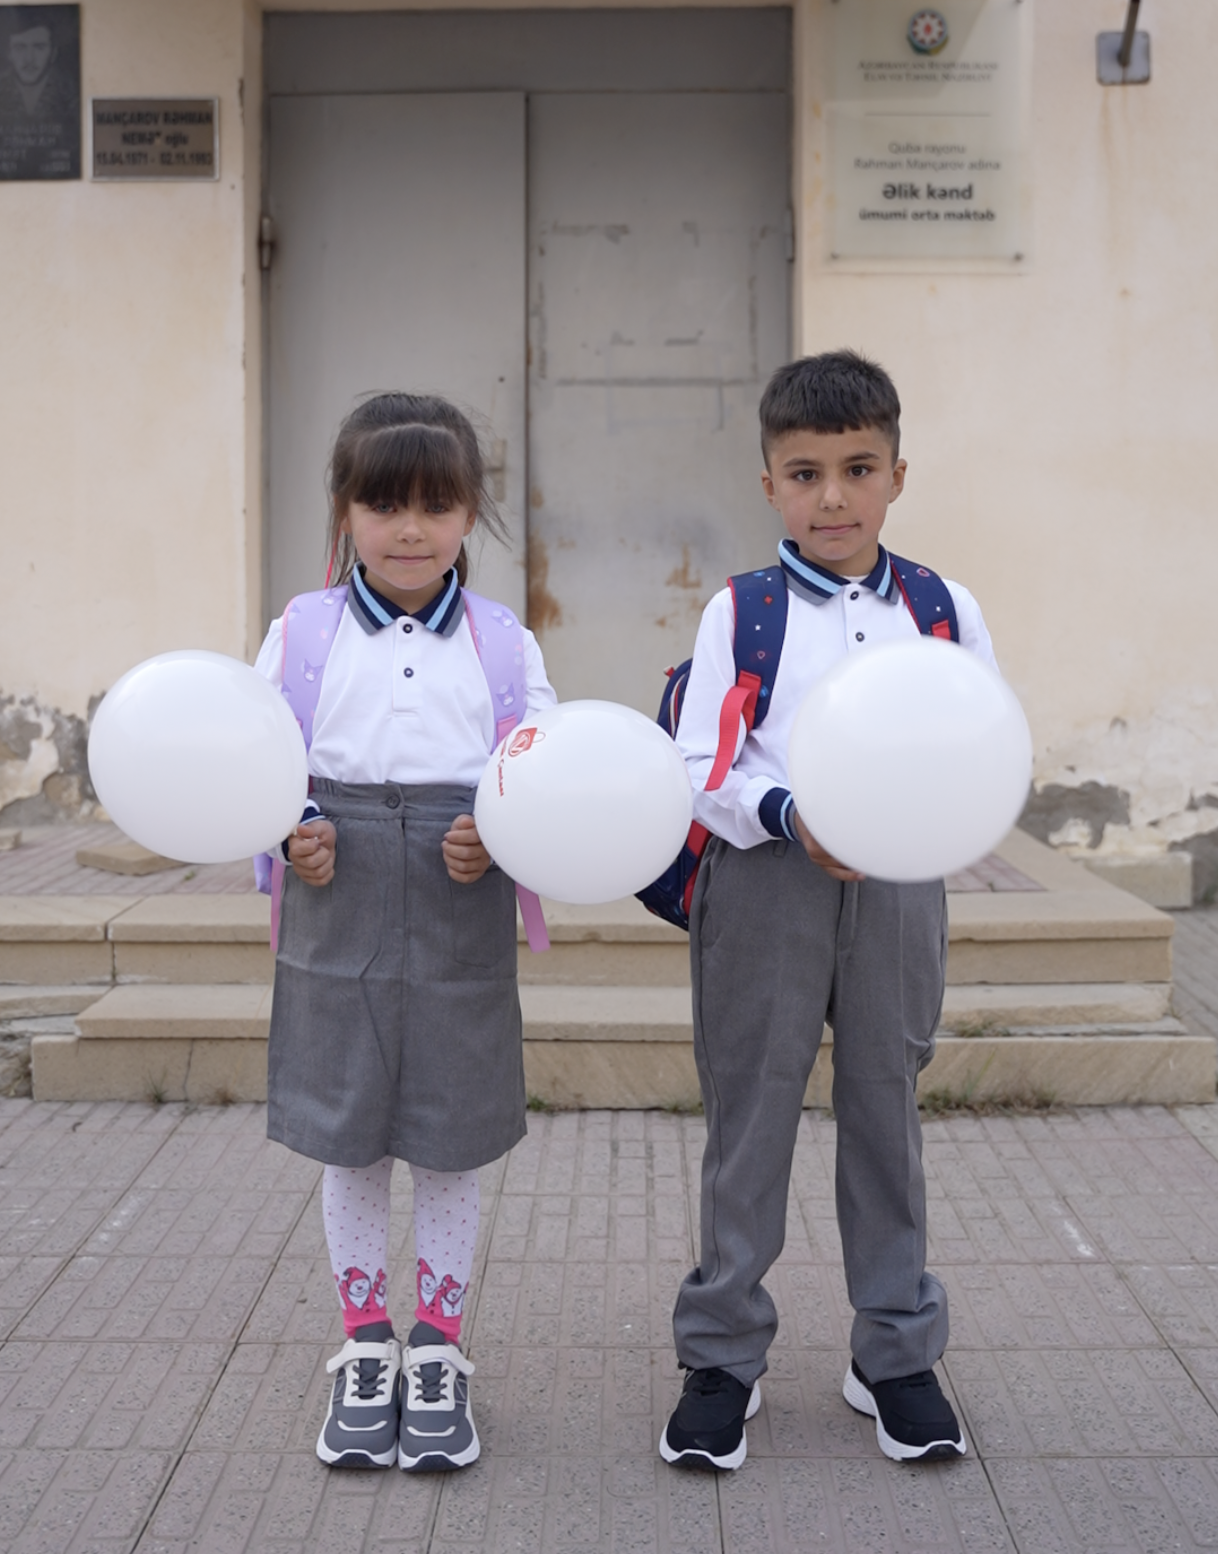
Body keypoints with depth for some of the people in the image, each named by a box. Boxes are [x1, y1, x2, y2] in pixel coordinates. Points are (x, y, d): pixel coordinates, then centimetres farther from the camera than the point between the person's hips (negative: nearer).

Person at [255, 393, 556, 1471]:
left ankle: (440, 1352, 28)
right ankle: (365, 1349, 29)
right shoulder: (302, 635, 1)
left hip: (461, 929, 0)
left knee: (451, 1144, 10)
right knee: (350, 1142, 11)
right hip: (339, 926, 1)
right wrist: (287, 832, -18)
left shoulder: (504, 643, 1)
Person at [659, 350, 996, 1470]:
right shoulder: (740, 612, 0)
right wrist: (788, 818, -22)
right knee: (750, 1115, 6)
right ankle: (723, 1358, 20)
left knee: (886, 1112, 12)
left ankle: (897, 1353, 28)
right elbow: (700, 766, -5)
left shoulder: (948, 610, 5)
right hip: (764, 880, -1)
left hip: (900, 885, 2)